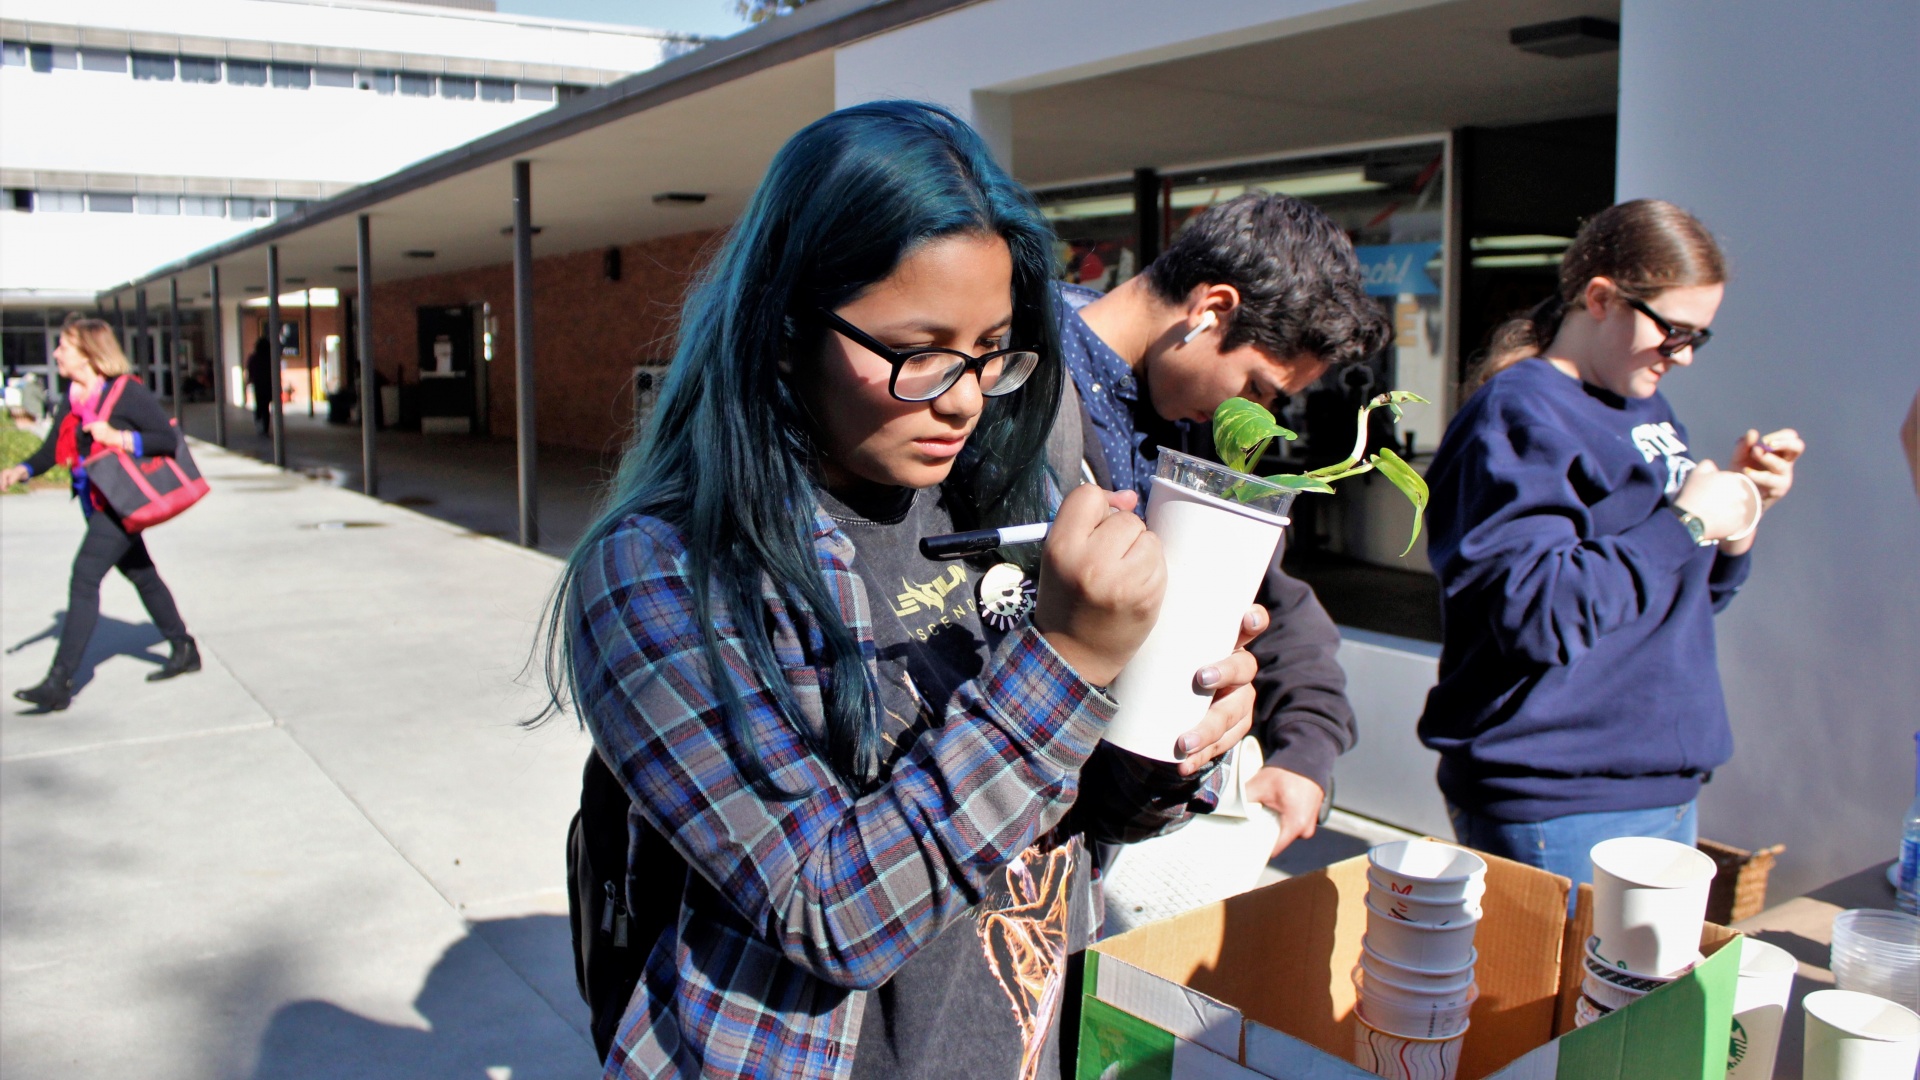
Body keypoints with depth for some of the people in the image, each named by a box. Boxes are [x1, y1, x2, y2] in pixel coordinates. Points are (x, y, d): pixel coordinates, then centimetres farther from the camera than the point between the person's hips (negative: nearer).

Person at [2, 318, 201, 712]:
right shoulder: (70, 400, 7)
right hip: (95, 502, 9)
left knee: (84, 576, -15)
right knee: (141, 575, 17)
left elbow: (169, 439, -16)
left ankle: (59, 682, -14)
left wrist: (119, 439, -26)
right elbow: (52, 449, 8)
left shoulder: (128, 392, -14)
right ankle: (184, 650, 32)